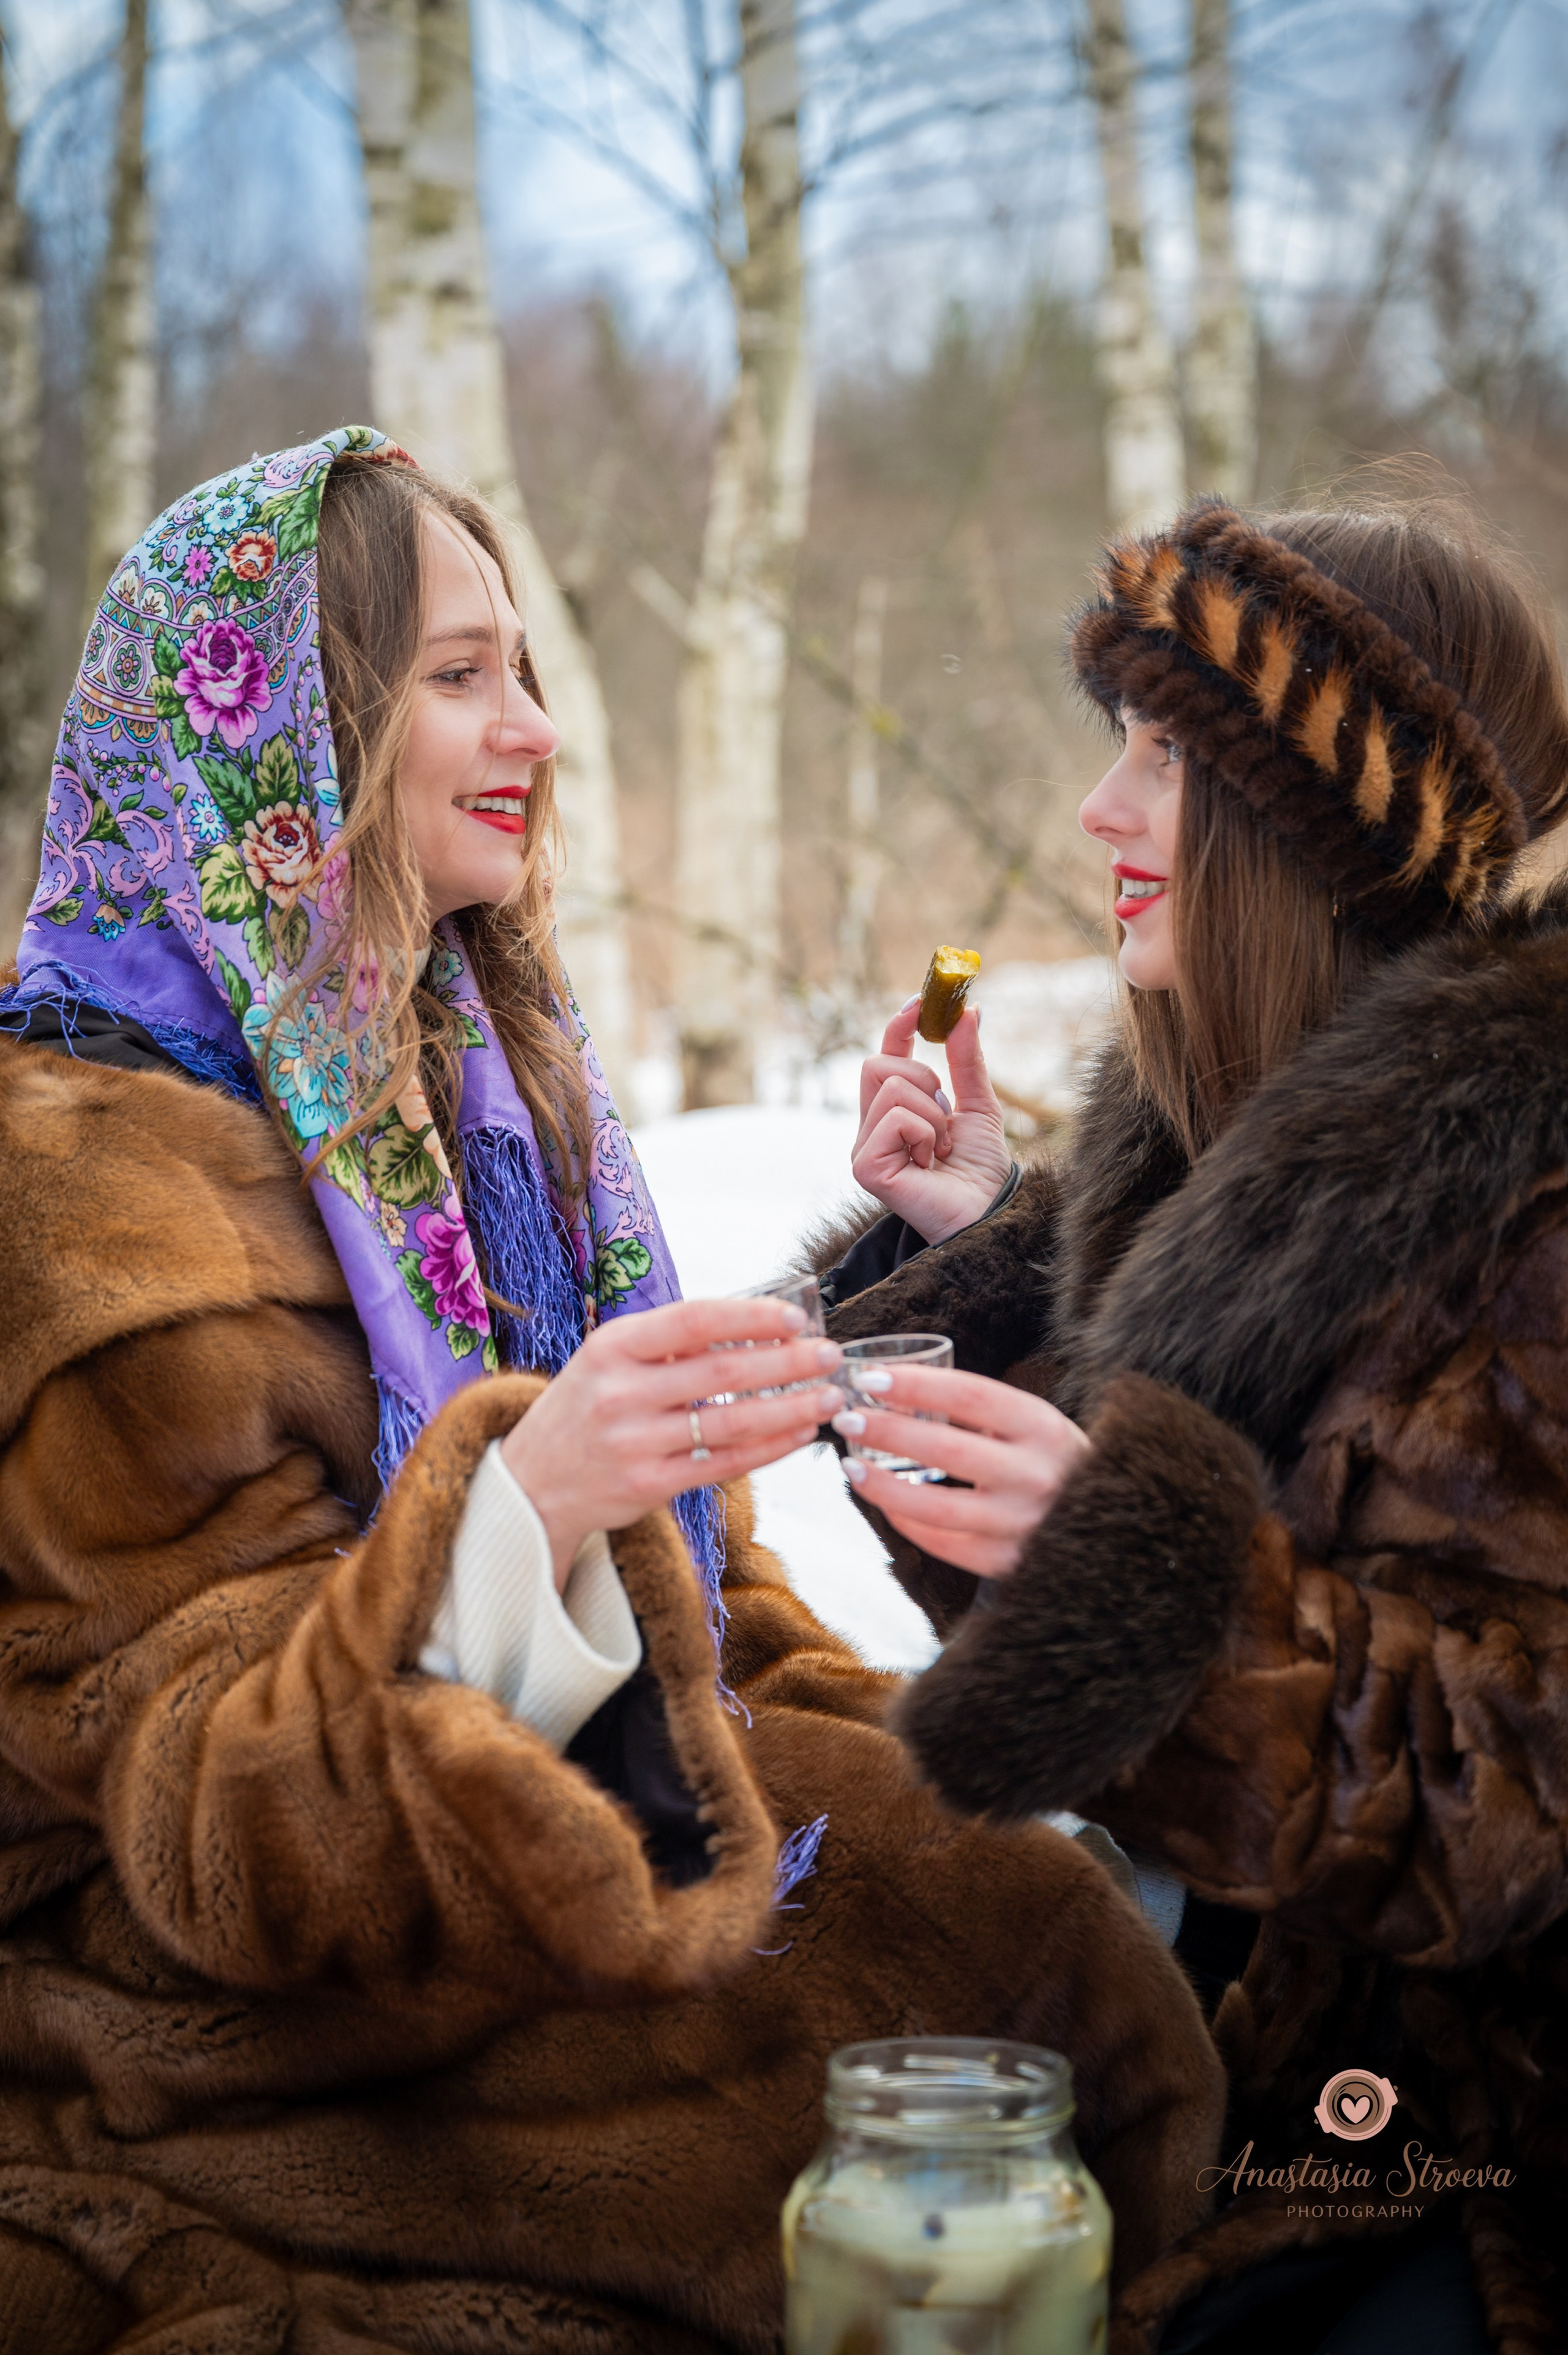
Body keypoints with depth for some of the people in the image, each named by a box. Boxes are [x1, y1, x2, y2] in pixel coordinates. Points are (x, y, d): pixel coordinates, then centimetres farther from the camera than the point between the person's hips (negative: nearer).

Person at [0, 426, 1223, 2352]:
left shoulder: (472, 1071, 10)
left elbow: (692, 1591, 19)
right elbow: (215, 1820, -22)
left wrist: (886, 1753, 8)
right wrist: (519, 1514, -38)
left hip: (589, 1843, 8)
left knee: (1029, 1889, -11)